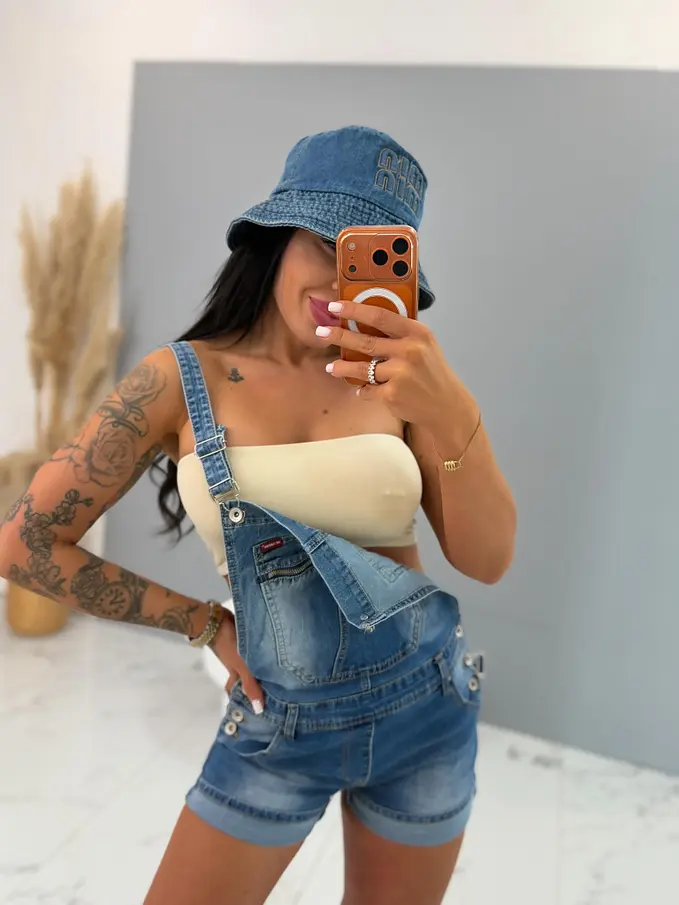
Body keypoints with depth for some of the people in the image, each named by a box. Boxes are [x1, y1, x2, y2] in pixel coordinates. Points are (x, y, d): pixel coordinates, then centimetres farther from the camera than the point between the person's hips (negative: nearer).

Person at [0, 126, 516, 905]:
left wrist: (453, 415, -28)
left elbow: (487, 560, -10)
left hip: (424, 704, 2)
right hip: (280, 724, -1)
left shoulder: (395, 374, -7)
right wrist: (207, 624, -5)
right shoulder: (182, 378, -11)